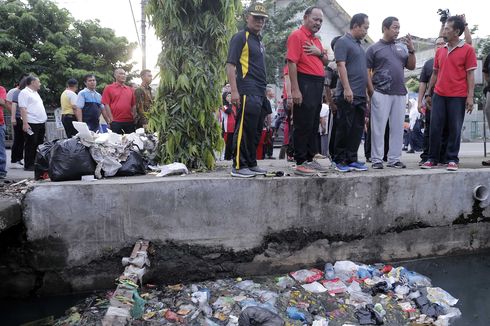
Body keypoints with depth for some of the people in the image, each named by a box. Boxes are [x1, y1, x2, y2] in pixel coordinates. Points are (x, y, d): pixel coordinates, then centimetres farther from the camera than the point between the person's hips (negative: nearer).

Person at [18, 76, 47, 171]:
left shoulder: (35, 93, 21)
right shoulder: (24, 93, -7)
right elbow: (23, 109, -15)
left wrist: (44, 121, 18)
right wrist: (25, 123, -22)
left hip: (41, 123, 9)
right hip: (31, 123, -9)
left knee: (39, 144, 11)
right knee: (31, 145, -4)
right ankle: (29, 165, 1)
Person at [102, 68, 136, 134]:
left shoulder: (130, 89, 14)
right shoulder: (109, 88, 3)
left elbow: (133, 105, 14)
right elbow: (106, 104, -2)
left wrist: (134, 117, 4)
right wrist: (111, 119, -9)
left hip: (129, 122, 4)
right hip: (115, 122, -4)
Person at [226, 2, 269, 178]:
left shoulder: (259, 41, 23)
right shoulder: (240, 37, -3)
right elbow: (230, 65, -12)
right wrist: (234, 91, -20)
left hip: (260, 93, 9)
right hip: (247, 92, -9)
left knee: (256, 131, 11)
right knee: (244, 129, -9)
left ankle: (251, 164, 19)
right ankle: (238, 166, -4)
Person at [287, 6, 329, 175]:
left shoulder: (316, 40, 21)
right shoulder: (297, 36, -5)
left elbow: (326, 62, 24)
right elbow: (292, 63, -15)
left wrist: (319, 53, 0)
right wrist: (295, 89, -22)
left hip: (318, 85, 9)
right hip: (305, 84, -9)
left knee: (314, 125, 11)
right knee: (303, 125, -8)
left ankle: (310, 159, 19)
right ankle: (300, 163, -4)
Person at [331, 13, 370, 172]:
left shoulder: (359, 44, 22)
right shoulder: (343, 42, -3)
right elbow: (341, 66, -13)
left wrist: (367, 92, 20)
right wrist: (347, 88, -21)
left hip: (361, 95, 8)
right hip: (348, 94, -8)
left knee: (357, 129, 7)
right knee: (344, 128, -5)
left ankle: (352, 159, 13)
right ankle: (339, 160, 2)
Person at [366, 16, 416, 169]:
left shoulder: (402, 47, 16)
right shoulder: (374, 48, 4)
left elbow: (411, 66, 13)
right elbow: (367, 71, -1)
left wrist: (411, 49, -1)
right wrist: (371, 91, -10)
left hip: (400, 93, 5)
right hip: (381, 93, -4)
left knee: (397, 128, 6)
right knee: (378, 127, -3)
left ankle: (394, 159, 13)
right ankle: (376, 159, 1)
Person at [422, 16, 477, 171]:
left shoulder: (467, 50, -1)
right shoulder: (440, 51, 12)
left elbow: (470, 75, -3)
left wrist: (470, 97, -9)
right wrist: (428, 93, 15)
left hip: (458, 97, -4)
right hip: (439, 95, 4)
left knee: (454, 129, 2)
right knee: (435, 128, 3)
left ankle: (452, 159, 12)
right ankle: (432, 158, 12)